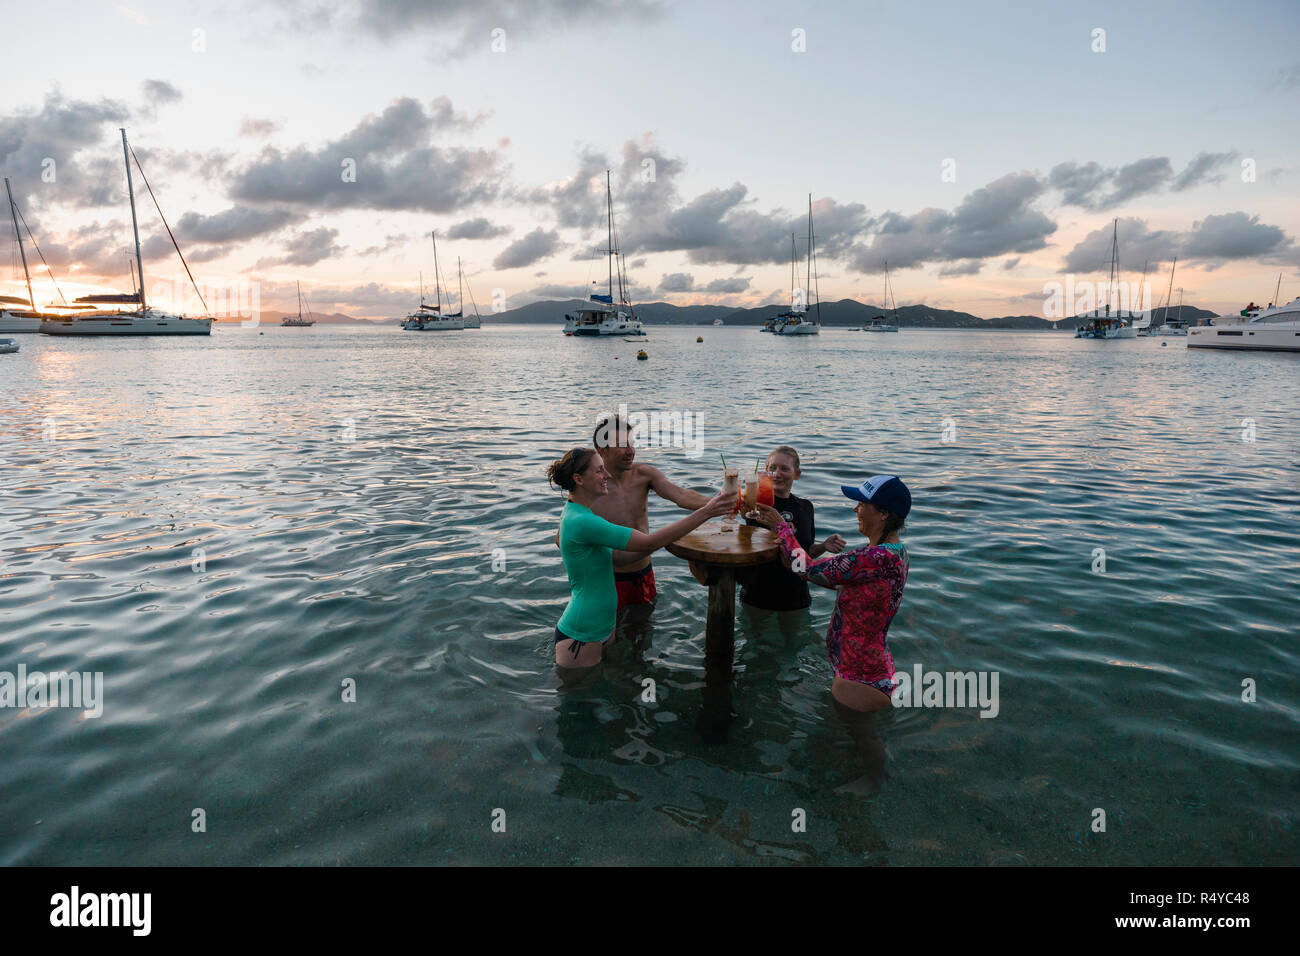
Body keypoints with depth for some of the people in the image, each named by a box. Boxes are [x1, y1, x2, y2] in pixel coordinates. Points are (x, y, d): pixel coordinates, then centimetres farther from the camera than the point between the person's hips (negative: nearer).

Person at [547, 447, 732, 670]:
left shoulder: (576, 512, 7)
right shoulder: (581, 522, -25)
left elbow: (615, 557, 13)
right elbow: (649, 543, -26)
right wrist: (705, 513, -24)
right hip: (580, 637, -9)